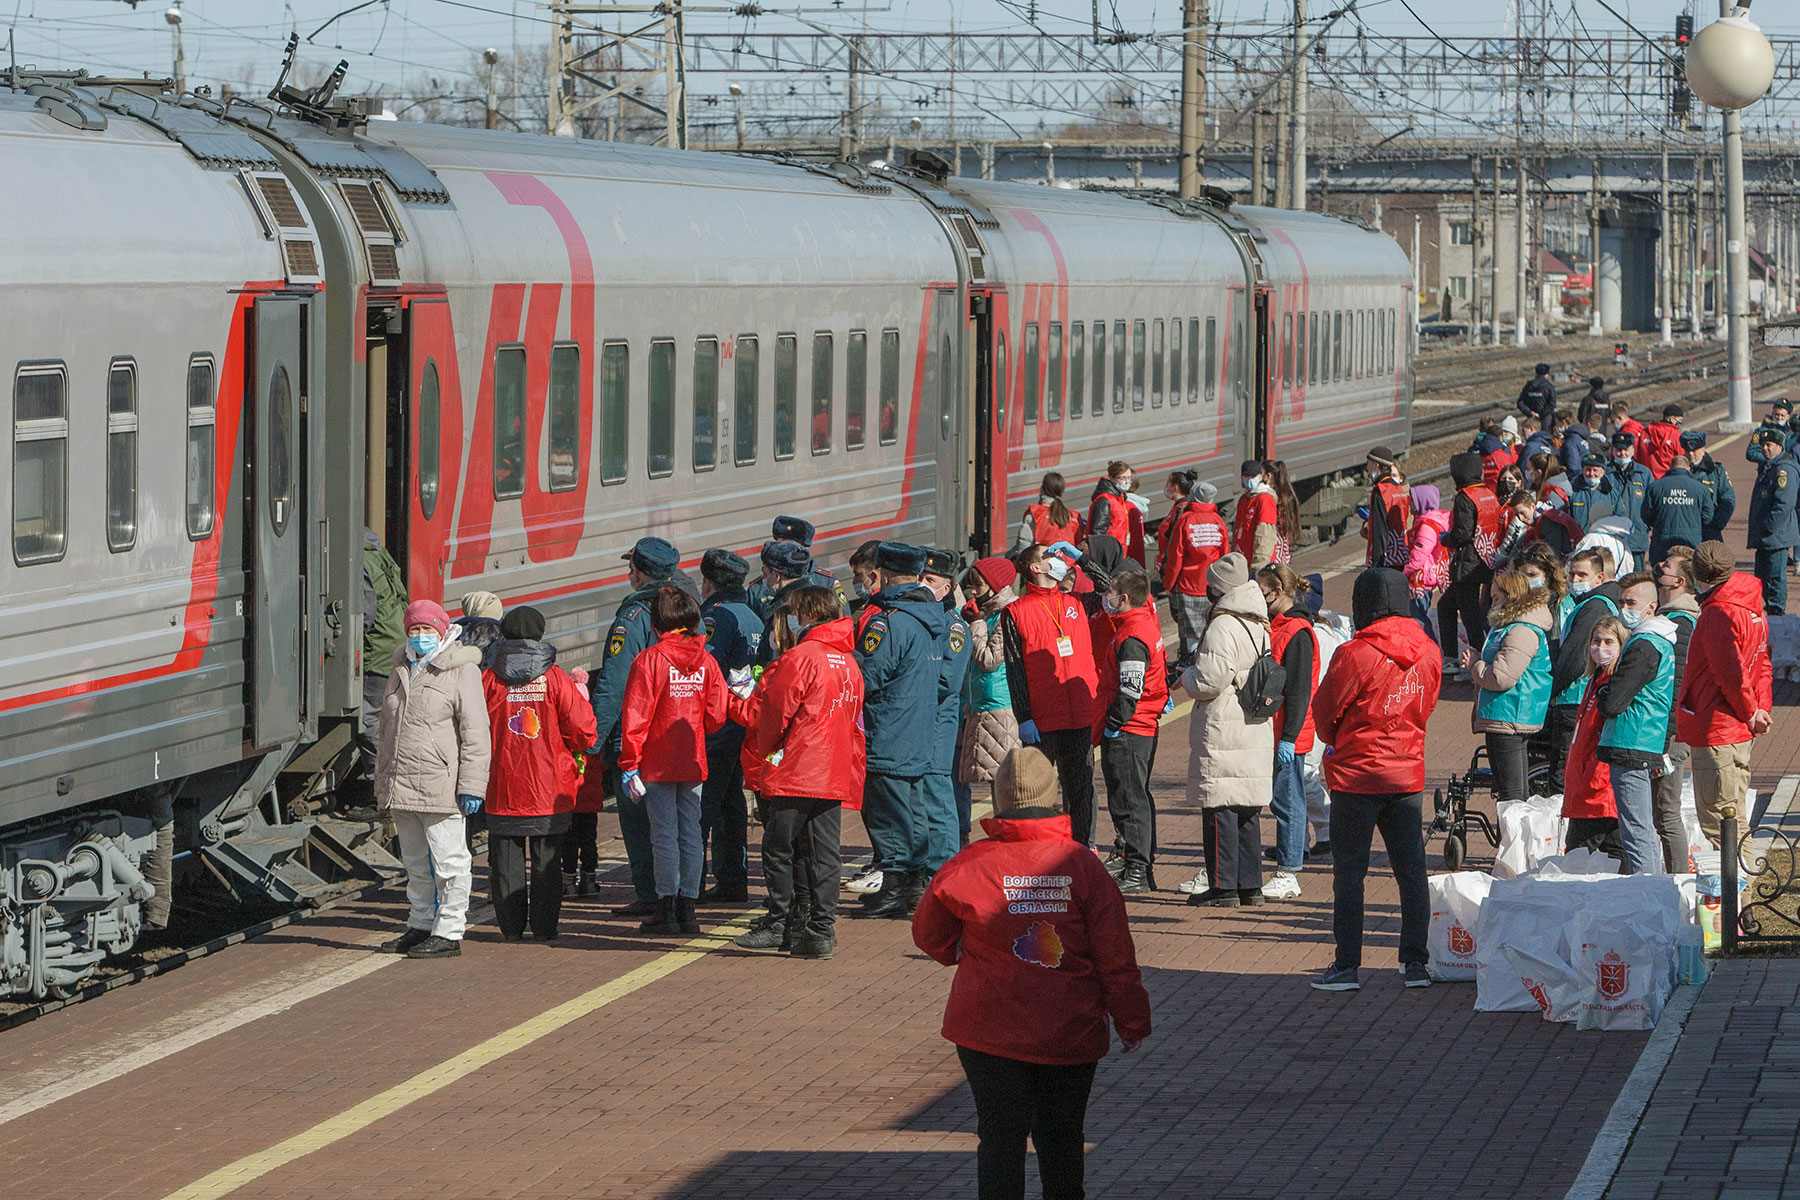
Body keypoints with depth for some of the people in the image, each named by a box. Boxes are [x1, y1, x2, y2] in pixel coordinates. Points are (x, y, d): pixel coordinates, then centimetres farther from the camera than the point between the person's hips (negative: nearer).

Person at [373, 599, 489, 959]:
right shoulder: (401, 670, 17)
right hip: (401, 790, 8)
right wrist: (382, 784, 23)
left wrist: (471, 786, -15)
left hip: (440, 788, -8)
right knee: (415, 863, 16)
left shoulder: (461, 671, -6)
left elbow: (475, 733, -10)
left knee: (448, 862, -3)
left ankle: (448, 933, 1)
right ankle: (421, 926, 26)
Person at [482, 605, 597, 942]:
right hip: (549, 788, 0)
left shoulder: (490, 680, -3)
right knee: (546, 860, 6)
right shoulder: (555, 678, -6)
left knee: (506, 861, 8)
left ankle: (511, 927, 9)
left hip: (502, 788, 1)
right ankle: (544, 927, 7)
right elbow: (583, 732, -6)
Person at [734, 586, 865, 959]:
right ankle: (821, 930, 3)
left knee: (779, 849, 2)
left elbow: (775, 711, -8)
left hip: (795, 772, -7)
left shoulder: (800, 657, -12)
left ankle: (779, 924, 4)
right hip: (835, 775, 7)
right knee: (822, 854, 6)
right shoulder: (849, 663, 12)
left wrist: (760, 746, 12)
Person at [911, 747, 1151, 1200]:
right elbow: (1115, 954, -4)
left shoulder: (970, 865, -8)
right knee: (1060, 1131, 16)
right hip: (1070, 1032, 1)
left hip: (991, 1030, -1)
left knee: (1001, 1132, 0)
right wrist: (1131, 1022, 7)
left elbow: (929, 934, 7)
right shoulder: (1082, 865, -7)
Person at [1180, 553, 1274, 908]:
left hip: (1223, 734, -8)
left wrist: (1186, 674, 3)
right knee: (1248, 812, 13)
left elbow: (1210, 681, -19)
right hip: (1258, 730, 8)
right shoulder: (1259, 626, 11)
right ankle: (1250, 885, 16)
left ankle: (1223, 886, -3)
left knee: (1220, 811, -3)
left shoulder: (1222, 626, -15)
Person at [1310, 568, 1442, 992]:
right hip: (1408, 775, 5)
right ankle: (1415, 963, 13)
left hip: (1357, 775, -5)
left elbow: (1323, 713, -6)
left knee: (1349, 872, 2)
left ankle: (1347, 966, 2)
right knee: (1411, 872, 10)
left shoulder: (1355, 655, -17)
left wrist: (1336, 743, 15)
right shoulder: (1427, 652, 0)